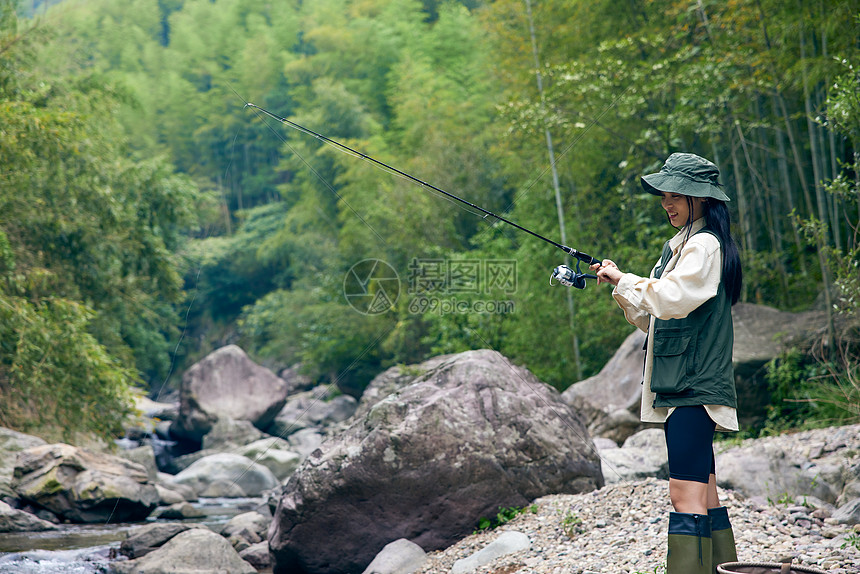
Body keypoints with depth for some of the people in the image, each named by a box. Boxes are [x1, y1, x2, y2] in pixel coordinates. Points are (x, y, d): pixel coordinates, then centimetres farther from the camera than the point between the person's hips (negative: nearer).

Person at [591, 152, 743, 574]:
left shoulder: (705, 244, -9)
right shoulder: (682, 246, 21)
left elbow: (671, 298, -21)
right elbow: (652, 316, 22)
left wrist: (624, 281, -8)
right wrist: (619, 287, 7)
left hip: (693, 388, -10)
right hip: (685, 386, 10)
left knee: (686, 493, -15)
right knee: (704, 493, 11)